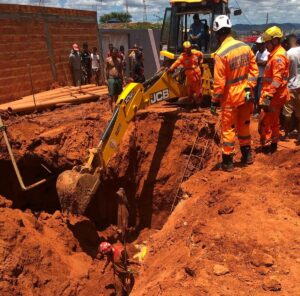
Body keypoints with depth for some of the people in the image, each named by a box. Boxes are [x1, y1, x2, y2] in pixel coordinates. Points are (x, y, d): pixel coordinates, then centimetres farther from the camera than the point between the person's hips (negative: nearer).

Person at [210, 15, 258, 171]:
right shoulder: (246, 47, 0)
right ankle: (247, 155, 31)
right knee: (244, 125, 20)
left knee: (228, 128, 5)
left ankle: (228, 161, 13)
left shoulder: (220, 54, -19)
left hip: (231, 97, -6)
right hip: (245, 95, 6)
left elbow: (219, 82, -19)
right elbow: (254, 70, 2)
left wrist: (214, 101, -10)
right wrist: (249, 88, 8)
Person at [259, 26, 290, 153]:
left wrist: (268, 96, -29)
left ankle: (266, 146, 2)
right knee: (274, 120, 17)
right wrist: (266, 93, 24)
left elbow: (277, 79, -26)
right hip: (274, 94, 11)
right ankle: (273, 143, 28)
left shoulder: (278, 56, -18)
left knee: (265, 121, -6)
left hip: (274, 95, -11)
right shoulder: (275, 54, 16)